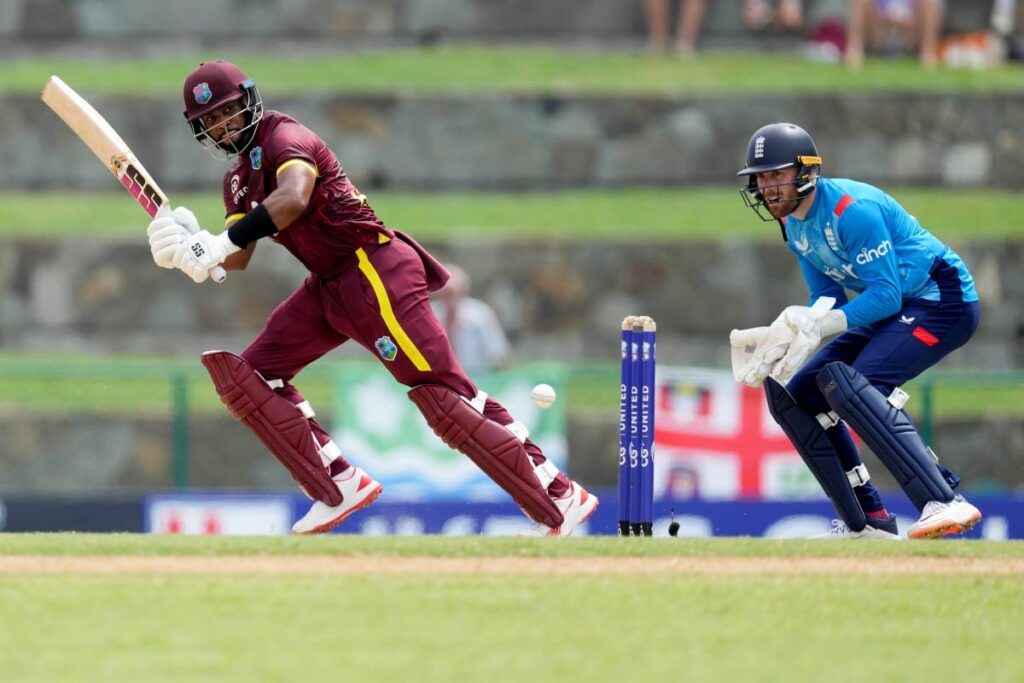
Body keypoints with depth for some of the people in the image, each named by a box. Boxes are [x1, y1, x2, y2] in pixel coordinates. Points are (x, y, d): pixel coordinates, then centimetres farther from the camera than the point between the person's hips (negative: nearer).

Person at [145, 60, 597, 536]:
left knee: (445, 398, -15)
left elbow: (293, 199, -32)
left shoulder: (283, 137, -11)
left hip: (375, 271, -10)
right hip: (327, 289, 10)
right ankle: (339, 489, 7)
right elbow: (237, 261, 11)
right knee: (249, 376, 7)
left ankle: (560, 501, -14)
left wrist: (220, 243, -32)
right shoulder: (238, 179, 17)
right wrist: (190, 246, -8)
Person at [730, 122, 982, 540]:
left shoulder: (851, 208, -22)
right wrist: (794, 336, -12)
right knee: (795, 395, 9)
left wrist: (819, 325, -30)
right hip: (893, 312, 10)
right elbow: (826, 299, 8)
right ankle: (868, 522, 10)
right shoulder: (793, 223, 7)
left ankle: (944, 502, -40)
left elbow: (886, 295, -24)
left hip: (944, 301, -10)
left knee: (847, 383, -31)